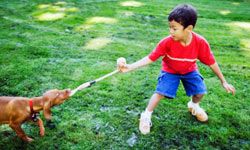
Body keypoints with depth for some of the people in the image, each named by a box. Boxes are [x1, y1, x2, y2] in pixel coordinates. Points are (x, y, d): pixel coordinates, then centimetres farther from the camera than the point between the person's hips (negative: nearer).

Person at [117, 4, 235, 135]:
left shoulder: (200, 42, -30)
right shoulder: (167, 42, -32)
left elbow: (211, 62, -17)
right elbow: (150, 58, -28)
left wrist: (223, 81, -9)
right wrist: (130, 67, -39)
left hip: (190, 71, 2)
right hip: (170, 71, -2)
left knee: (200, 92, -9)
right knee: (160, 92, -18)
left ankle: (194, 106, 29)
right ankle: (146, 116, 5)